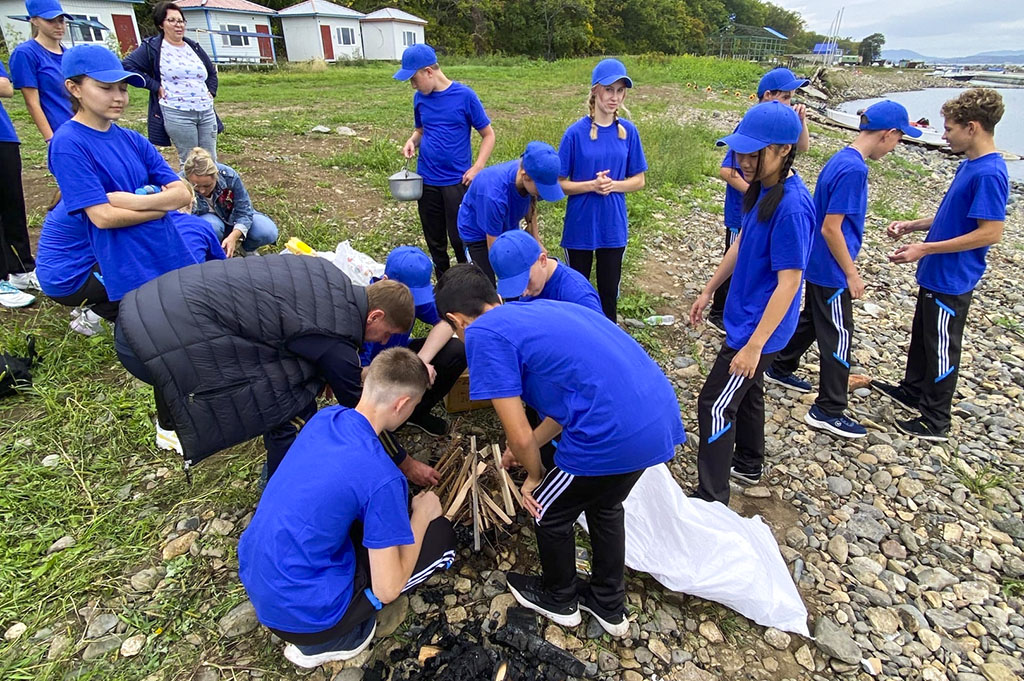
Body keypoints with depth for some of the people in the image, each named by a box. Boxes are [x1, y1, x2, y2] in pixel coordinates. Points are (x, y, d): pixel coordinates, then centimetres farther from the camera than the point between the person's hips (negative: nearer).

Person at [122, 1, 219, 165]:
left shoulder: (194, 47, 16)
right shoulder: (152, 47, -1)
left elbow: (212, 72, 29)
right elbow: (128, 65, -7)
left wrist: (211, 91, 15)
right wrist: (155, 86, -11)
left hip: (207, 112, 6)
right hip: (177, 114, -5)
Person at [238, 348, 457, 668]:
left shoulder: (324, 417, -5)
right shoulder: (381, 477, -27)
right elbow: (387, 590, -17)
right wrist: (421, 516, -5)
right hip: (300, 613, -7)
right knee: (441, 537, 1)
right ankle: (322, 640, 5)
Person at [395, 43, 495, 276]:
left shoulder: (464, 95, -9)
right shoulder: (420, 98, 4)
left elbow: (488, 135, -3)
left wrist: (477, 168, -16)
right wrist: (412, 140, -4)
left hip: (457, 181, -4)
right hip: (426, 181, 5)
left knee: (459, 239, -1)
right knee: (435, 241, 12)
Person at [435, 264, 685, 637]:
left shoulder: (482, 334, -5)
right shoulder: (539, 309, 20)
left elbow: (519, 436, -7)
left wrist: (534, 476, 15)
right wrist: (527, 449, 34)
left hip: (615, 436, -8)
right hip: (663, 416, 8)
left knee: (550, 513, 22)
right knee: (604, 505, 33)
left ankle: (559, 600, 48)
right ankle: (610, 606, 53)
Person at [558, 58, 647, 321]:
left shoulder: (628, 131, -2)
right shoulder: (576, 132, -10)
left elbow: (638, 180, 4)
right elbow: (559, 184, -7)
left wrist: (613, 185, -15)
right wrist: (591, 185, -22)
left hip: (613, 226, 2)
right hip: (580, 226, -2)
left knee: (609, 290, 14)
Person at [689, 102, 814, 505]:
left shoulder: (792, 206, -27)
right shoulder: (763, 188, 0)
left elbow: (788, 283, -26)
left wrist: (754, 345, -25)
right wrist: (709, 290, 18)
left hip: (760, 327, -9)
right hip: (747, 316, 9)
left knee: (715, 404, -2)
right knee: (746, 390, 23)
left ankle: (711, 501, 12)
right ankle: (749, 466, 46)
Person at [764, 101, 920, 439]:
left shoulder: (842, 159, 6)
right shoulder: (854, 169, -22)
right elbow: (831, 228, -24)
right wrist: (851, 273, -15)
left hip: (818, 264, 9)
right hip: (831, 271, -9)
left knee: (811, 320, 24)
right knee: (838, 337, 0)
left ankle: (781, 369, 41)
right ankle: (828, 411, 11)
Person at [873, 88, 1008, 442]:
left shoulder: (989, 173, -22)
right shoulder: (969, 164, 6)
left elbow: (991, 232, -25)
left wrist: (926, 248, -24)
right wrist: (913, 225, 6)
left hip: (952, 280, -9)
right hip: (935, 274, 9)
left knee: (941, 347, 4)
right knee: (921, 336, 23)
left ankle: (936, 420, 20)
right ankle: (913, 391, 42)